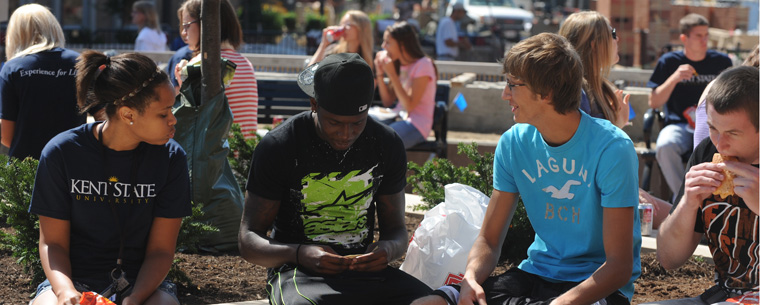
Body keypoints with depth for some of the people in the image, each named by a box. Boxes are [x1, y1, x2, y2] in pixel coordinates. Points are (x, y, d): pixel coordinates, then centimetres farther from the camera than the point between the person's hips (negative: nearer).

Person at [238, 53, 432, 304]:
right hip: (298, 271, -3)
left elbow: (396, 229, 13)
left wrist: (388, 249, -13)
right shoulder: (278, 146, -7)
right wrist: (299, 254, -24)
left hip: (364, 268, 4)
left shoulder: (388, 146, 4)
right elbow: (248, 240, -4)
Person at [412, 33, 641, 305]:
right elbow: (489, 239, 7)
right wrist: (471, 279, -16)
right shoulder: (514, 143, 3)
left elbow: (619, 266, -16)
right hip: (534, 274, 5)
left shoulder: (612, 149, -14)